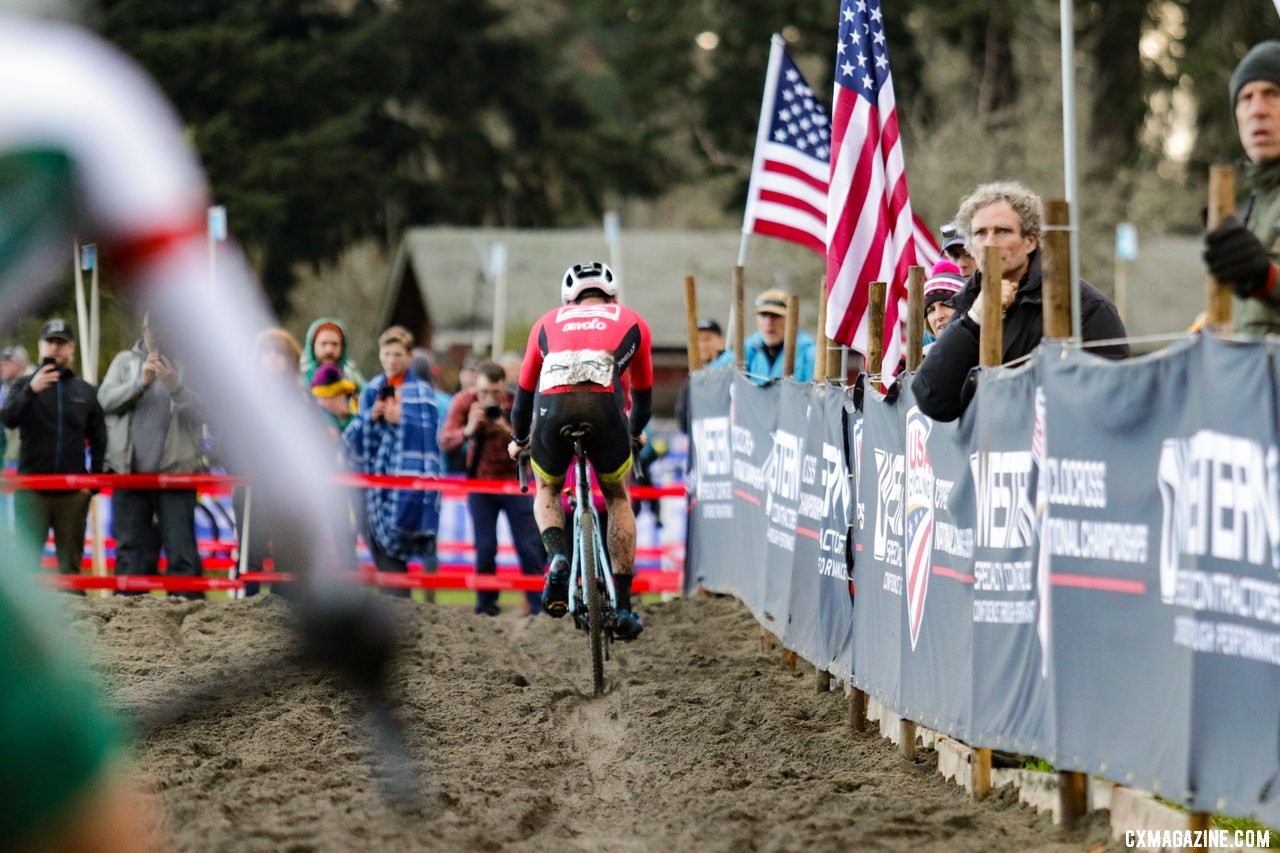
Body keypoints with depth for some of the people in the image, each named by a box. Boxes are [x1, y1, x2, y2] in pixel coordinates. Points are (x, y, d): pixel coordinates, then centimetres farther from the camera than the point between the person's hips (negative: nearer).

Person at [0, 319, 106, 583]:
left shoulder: (85, 391, 11)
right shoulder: (25, 386, 5)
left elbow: (98, 440, 13)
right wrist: (31, 390, -28)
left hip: (74, 492, 2)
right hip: (32, 489, -2)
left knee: (71, 563, 5)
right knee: (26, 560, -3)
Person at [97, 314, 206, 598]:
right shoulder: (125, 362, 11)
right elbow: (105, 399, -3)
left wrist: (175, 387, -26)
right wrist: (140, 383, -17)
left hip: (175, 471, -2)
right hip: (129, 471, 3)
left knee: (181, 551, -6)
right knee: (130, 549, 7)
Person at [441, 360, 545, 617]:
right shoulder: (464, 402, -12)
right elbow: (445, 443, -18)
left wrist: (508, 431, -36)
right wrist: (468, 430, -36)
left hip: (515, 481, -1)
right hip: (480, 481, 1)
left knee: (529, 548, -3)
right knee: (484, 548, -1)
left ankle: (539, 609, 3)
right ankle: (486, 607, 12)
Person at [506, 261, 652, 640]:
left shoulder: (549, 322, 32)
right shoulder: (632, 322, 30)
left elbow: (524, 391, 40)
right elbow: (642, 393, 41)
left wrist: (519, 440, 58)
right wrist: (635, 432, 61)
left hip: (553, 408, 1)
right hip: (604, 409, -1)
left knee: (547, 490, 30)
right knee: (618, 498, 25)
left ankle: (557, 558, 0)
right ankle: (623, 607, 18)